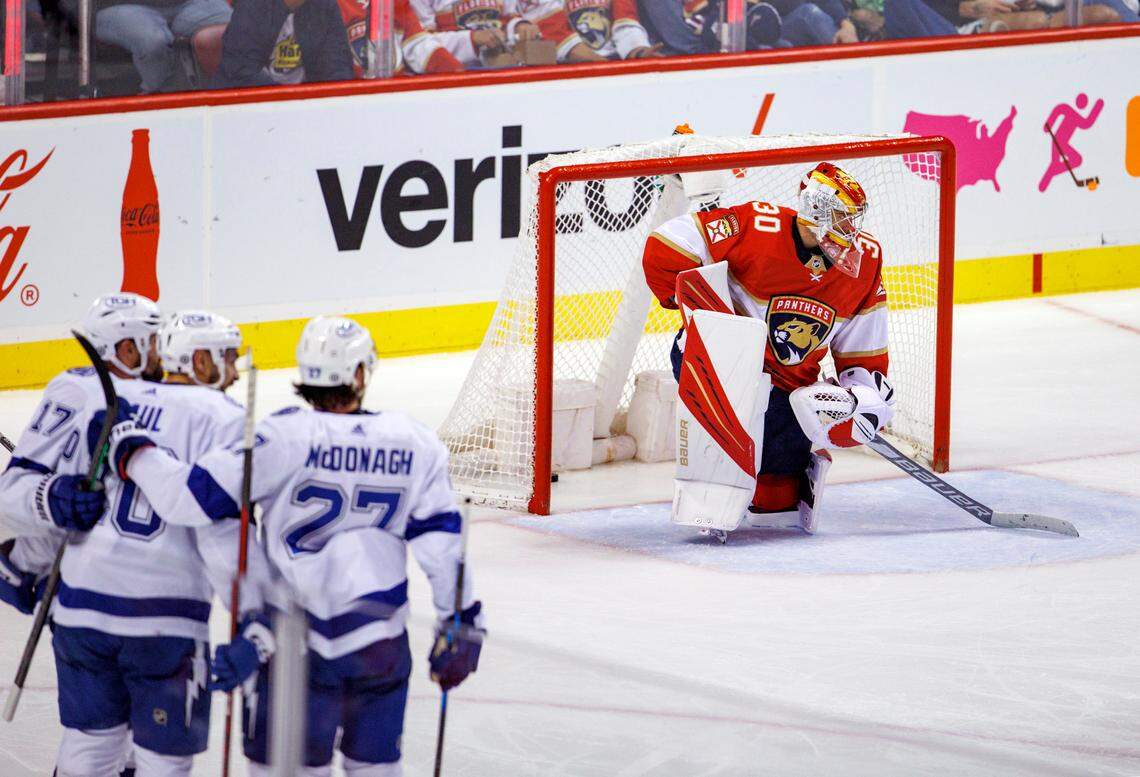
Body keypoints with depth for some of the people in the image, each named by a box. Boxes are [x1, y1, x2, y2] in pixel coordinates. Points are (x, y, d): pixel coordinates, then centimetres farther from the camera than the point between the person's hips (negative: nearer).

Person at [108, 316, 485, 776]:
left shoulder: (282, 437, -13)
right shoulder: (415, 444, -2)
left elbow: (195, 497, -15)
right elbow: (440, 540, 0)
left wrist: (132, 453, 1)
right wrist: (460, 623, 9)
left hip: (296, 643, -3)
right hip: (382, 645, 3)